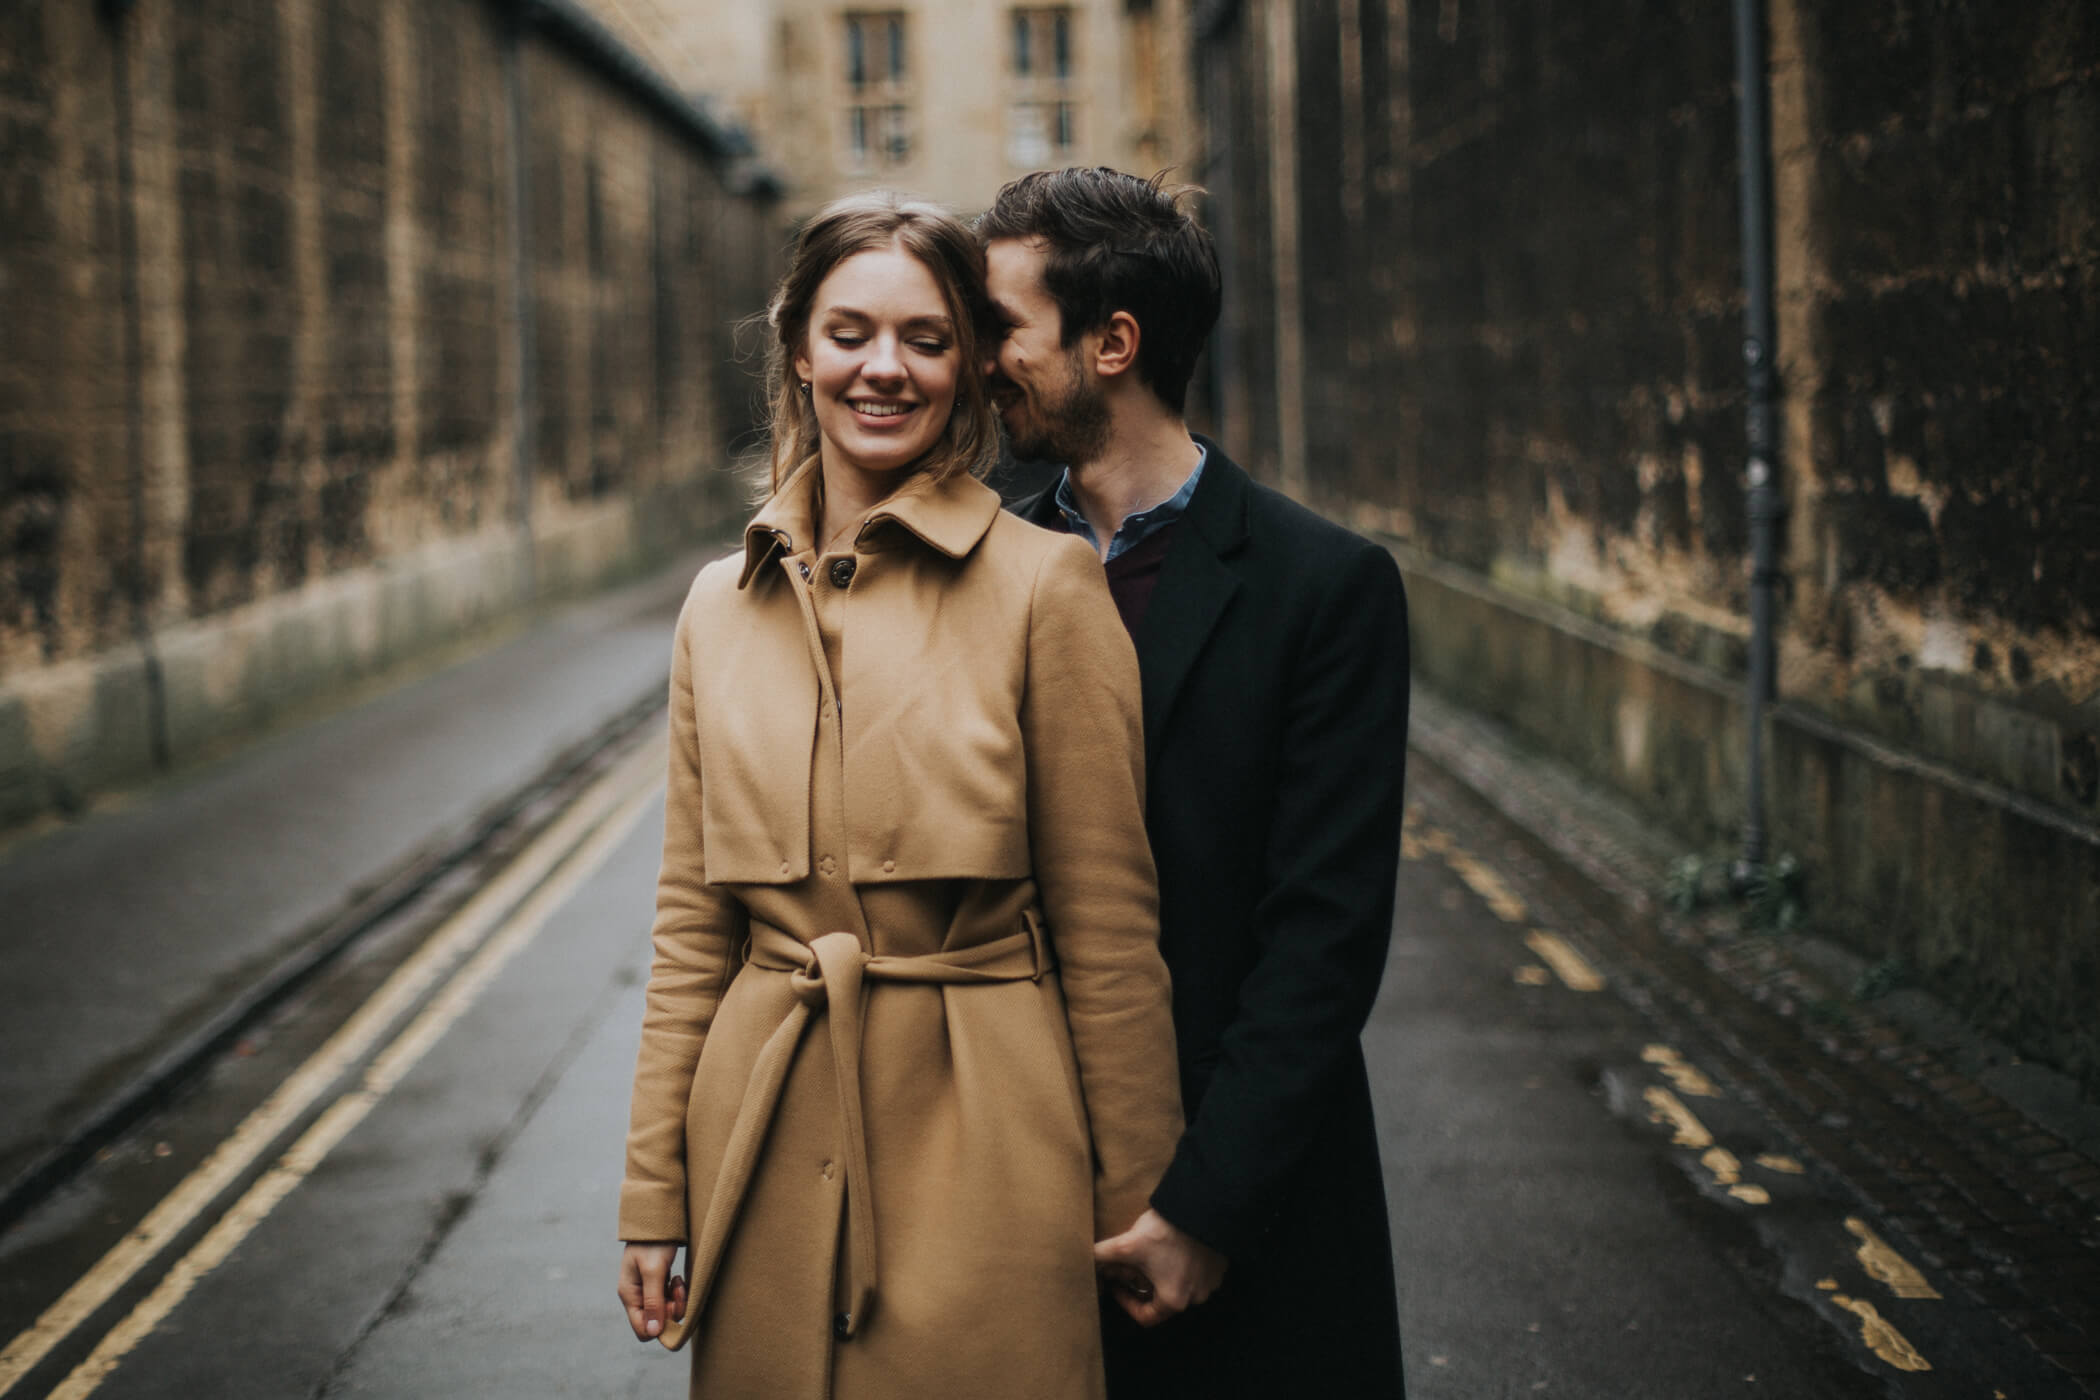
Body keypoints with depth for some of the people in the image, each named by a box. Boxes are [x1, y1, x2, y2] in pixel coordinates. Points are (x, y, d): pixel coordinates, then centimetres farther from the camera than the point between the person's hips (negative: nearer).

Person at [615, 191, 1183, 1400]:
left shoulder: (1048, 586, -7)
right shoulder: (723, 604, 6)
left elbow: (1106, 929, -5)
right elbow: (692, 925, 9)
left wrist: (1133, 1214, -3)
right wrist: (655, 1196, 8)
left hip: (979, 1144, -4)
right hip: (770, 1151, 4)